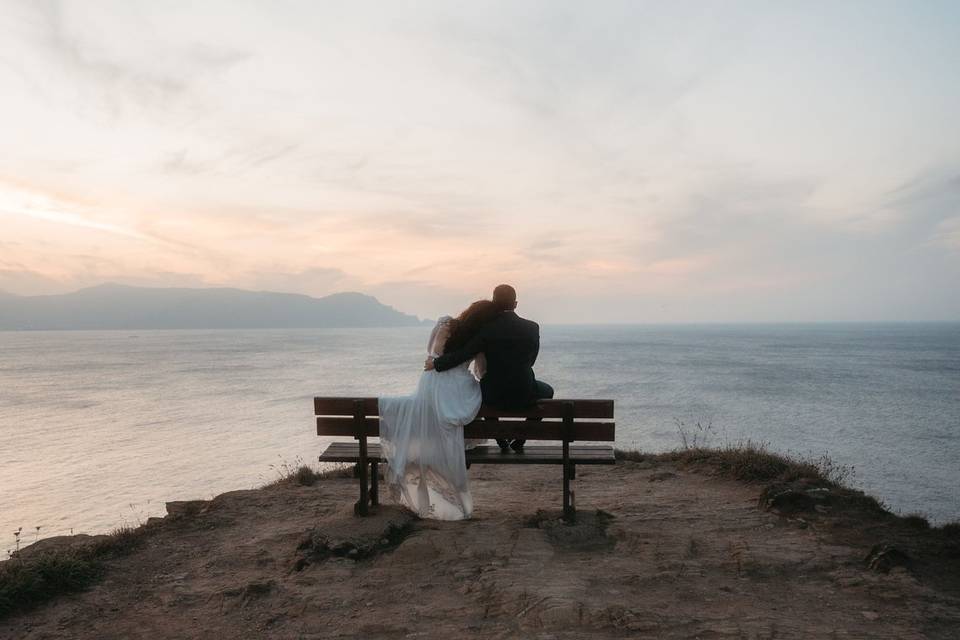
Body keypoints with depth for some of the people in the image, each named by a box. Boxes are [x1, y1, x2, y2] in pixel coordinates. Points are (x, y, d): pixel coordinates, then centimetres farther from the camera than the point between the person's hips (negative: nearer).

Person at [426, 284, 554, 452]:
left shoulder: (486, 329, -11)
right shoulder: (532, 328, -4)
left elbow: (462, 355, -11)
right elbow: (530, 361, 7)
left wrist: (435, 363, 5)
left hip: (494, 396, 0)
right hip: (525, 396, 0)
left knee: (482, 387, 35)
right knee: (547, 391, 31)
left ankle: (500, 438, 35)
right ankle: (520, 440, 23)